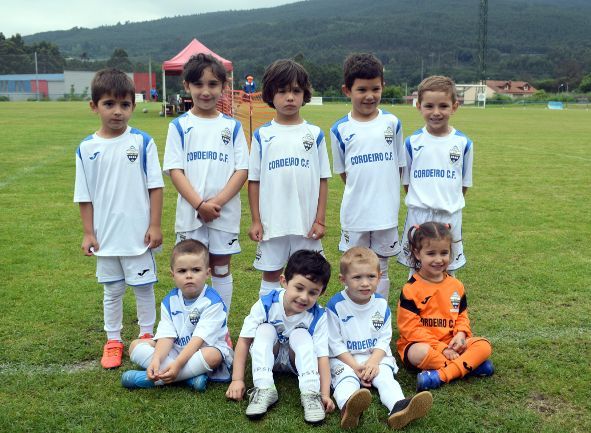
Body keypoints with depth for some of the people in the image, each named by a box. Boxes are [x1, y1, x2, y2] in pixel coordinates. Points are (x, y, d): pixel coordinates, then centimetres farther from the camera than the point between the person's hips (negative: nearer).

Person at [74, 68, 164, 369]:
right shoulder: (87, 149, -2)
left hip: (138, 234, -2)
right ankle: (113, 341, 30)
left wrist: (155, 225, -7)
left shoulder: (142, 142, -8)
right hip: (106, 236, 2)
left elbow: (155, 186, -5)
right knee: (112, 290, 16)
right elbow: (85, 196, 3)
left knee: (143, 287, 11)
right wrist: (88, 232, 1)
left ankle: (147, 336, 29)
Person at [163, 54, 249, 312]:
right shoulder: (179, 126, 2)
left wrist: (218, 202, -15)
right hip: (190, 212, 0)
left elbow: (242, 170, -2)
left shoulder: (232, 126, 4)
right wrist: (199, 204, -16)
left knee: (221, 268, 10)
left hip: (225, 212, 1)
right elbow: (175, 170, -5)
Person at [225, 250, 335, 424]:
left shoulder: (318, 317, -23)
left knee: (301, 334, -29)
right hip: (268, 355, 1)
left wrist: (325, 394, -37)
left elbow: (322, 355, -26)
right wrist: (237, 380, -24)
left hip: (297, 359, -1)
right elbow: (244, 340, -20)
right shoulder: (266, 305, -24)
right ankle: (263, 389, -33)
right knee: (265, 329, -27)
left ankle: (311, 393, -32)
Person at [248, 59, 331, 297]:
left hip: (307, 222, 0)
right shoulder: (262, 135, 1)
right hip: (272, 222, 0)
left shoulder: (315, 134, 2)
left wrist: (320, 220, -2)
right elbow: (254, 180, 3)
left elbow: (323, 180, 3)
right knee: (270, 275, 12)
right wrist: (255, 220, -1)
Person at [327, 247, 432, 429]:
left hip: (375, 357, 4)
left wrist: (373, 361, -14)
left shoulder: (381, 304, 1)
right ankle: (348, 407, -61)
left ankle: (398, 407, -48)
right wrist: (355, 366, -16)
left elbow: (384, 339, 3)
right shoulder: (336, 306, -11)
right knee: (346, 377, -30)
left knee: (385, 375, -23)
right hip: (345, 359, -3)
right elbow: (335, 343, -8)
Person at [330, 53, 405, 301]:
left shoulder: (392, 123, 0)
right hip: (354, 213, 0)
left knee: (380, 271, 12)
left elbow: (399, 165, 7)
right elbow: (342, 171, 6)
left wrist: (384, 192, 1)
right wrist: (361, 191, 0)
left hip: (386, 213, 0)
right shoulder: (340, 129, -2)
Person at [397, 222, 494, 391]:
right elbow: (410, 328, -13)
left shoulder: (456, 285, 7)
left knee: (484, 345, -17)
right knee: (420, 353, -38)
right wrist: (441, 348, -18)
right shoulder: (411, 289, -10)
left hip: (451, 344, 5)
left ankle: (441, 375, -30)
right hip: (422, 343, -5)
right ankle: (469, 364, -20)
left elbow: (462, 316, 16)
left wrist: (461, 334, -9)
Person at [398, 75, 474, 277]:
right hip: (418, 215, 0)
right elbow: (406, 180, 7)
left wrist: (451, 203, 1)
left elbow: (464, 182, 7)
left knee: (448, 269, 13)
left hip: (450, 216, 0)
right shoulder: (412, 142, -2)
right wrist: (418, 201, 0)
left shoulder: (463, 143, -1)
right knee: (416, 270, 11)